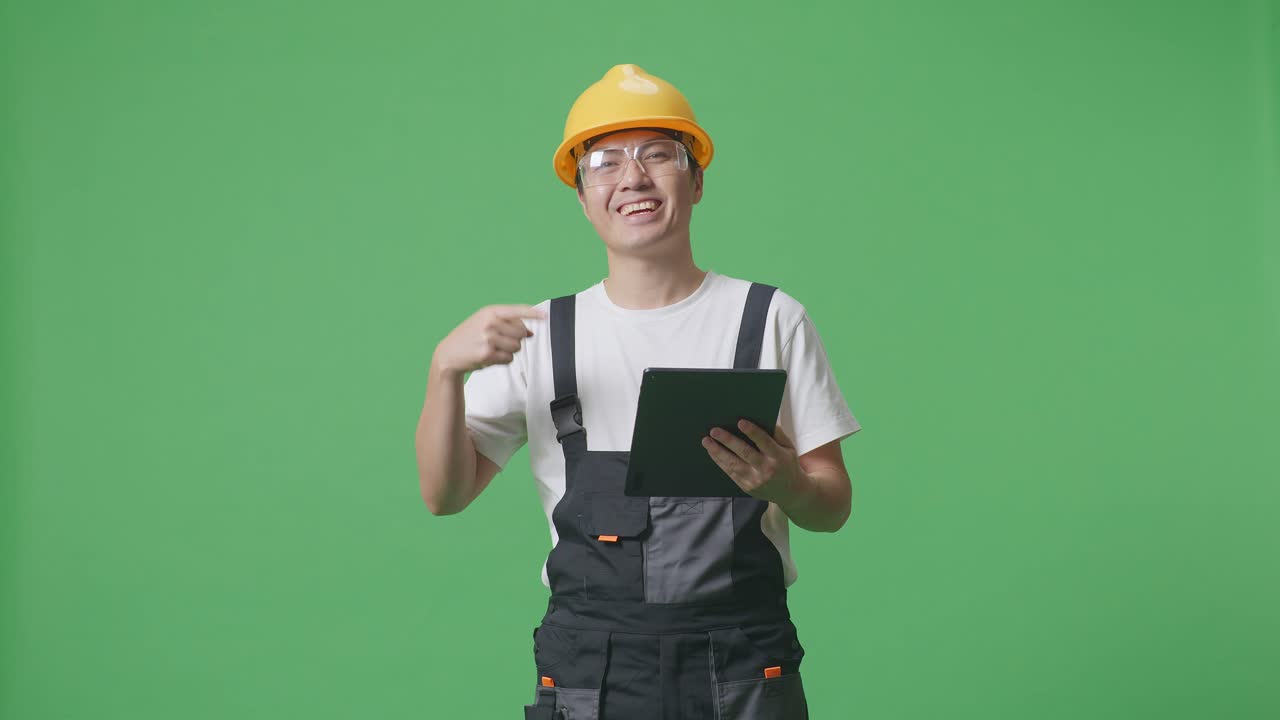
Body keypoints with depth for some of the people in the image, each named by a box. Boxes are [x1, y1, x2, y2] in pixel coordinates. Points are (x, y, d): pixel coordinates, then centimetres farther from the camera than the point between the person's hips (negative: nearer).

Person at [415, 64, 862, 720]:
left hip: (744, 665, 0)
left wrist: (785, 485, -20)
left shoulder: (772, 319, 2)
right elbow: (445, 493, 2)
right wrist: (445, 370, -13)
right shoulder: (542, 332, 6)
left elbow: (833, 508, 3)